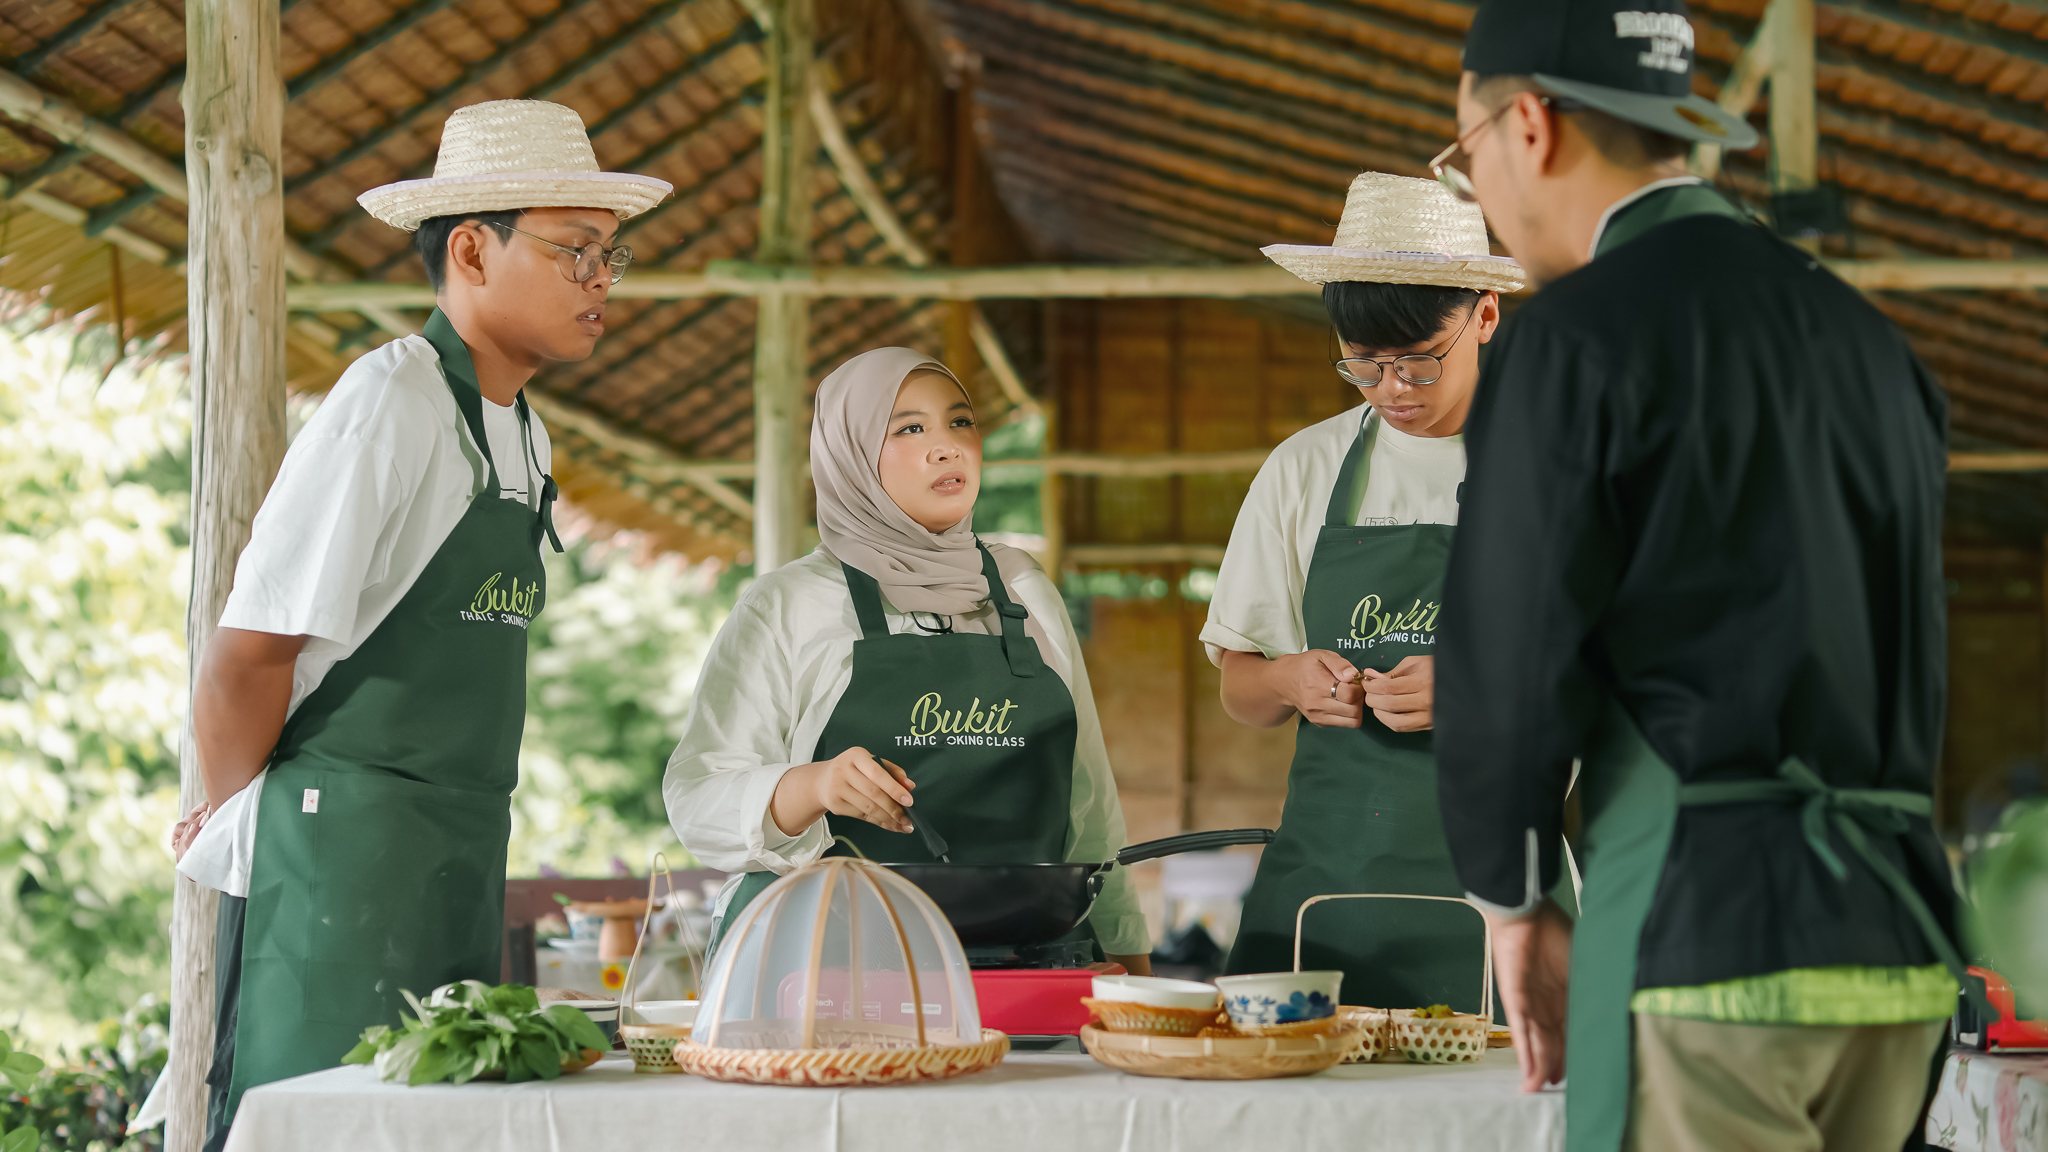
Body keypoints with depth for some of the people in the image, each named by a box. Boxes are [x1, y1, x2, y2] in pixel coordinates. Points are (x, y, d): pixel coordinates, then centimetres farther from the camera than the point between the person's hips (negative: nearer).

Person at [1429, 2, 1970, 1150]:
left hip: (1706, 938, -7)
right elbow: (1910, 654, 17)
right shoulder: (1865, 335, 16)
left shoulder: (1578, 336, -7)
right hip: (1900, 945, 7)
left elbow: (1509, 656, -7)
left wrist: (1515, 898, 7)